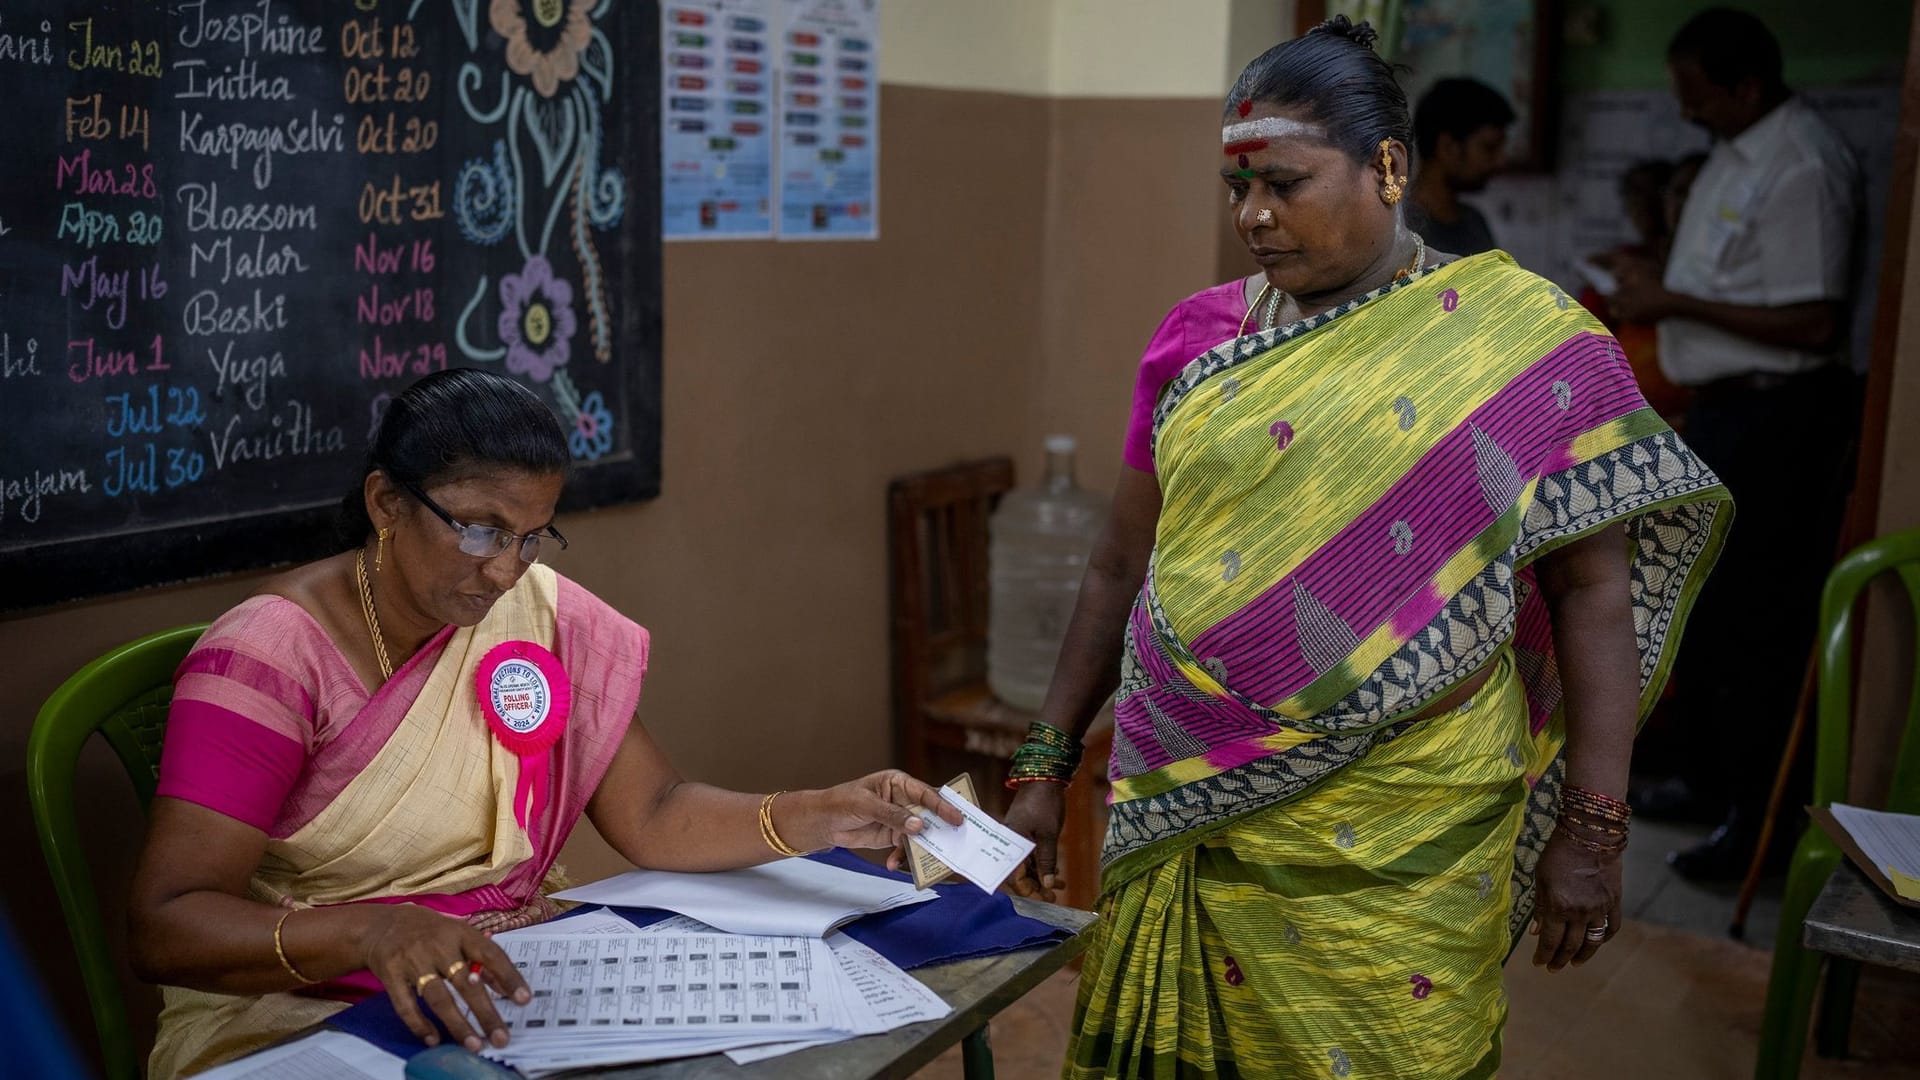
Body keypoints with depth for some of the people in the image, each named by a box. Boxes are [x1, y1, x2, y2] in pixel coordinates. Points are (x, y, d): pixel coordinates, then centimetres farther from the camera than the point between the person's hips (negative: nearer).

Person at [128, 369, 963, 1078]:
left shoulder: (544, 617, 2)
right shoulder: (271, 656, -14)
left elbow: (652, 817, 1)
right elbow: (164, 927, -20)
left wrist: (823, 818, -16)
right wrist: (369, 929, -38)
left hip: (504, 997, 5)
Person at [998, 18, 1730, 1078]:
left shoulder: (1520, 339, -3)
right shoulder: (1199, 340, 7)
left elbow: (1594, 588, -4)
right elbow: (1121, 569, 11)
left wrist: (1592, 830, -7)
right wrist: (1044, 767, 11)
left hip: (1401, 841, -3)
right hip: (1189, 815, 3)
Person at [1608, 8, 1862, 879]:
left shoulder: (1801, 169, -20)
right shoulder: (1736, 153, 11)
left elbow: (1812, 323, -24)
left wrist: (1677, 303, -20)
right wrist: (1655, 290, 6)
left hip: (1775, 416, -10)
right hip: (1724, 407, 10)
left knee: (1757, 622, -3)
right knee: (1704, 608, 18)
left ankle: (1758, 814, 8)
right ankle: (1714, 775, 33)